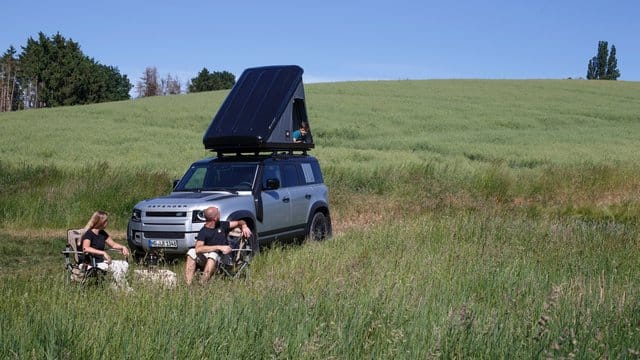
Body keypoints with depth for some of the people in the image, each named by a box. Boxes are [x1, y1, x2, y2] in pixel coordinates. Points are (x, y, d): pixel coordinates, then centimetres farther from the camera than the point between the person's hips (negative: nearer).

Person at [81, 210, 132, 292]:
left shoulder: (102, 233, 12)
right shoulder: (89, 234, -13)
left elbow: (113, 244, 22)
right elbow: (85, 248, -31)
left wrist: (123, 247, 1)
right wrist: (103, 253, -36)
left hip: (102, 261, 9)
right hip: (92, 263, -9)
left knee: (125, 264, -7)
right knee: (117, 267, -25)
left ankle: (117, 288, -11)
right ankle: (125, 290, -14)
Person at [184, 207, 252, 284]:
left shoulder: (222, 225, 9)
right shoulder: (203, 232, -5)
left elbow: (240, 222, 21)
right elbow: (198, 249, -23)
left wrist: (244, 226, -4)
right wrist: (219, 247, -26)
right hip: (206, 259, -1)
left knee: (213, 254, -33)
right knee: (192, 252, -27)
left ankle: (202, 284, -42)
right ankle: (188, 285, -35)